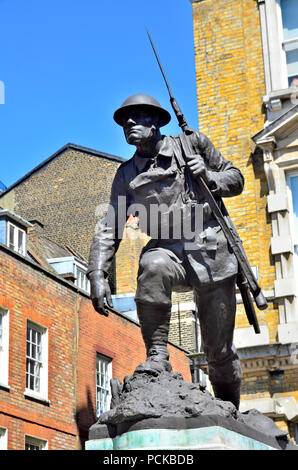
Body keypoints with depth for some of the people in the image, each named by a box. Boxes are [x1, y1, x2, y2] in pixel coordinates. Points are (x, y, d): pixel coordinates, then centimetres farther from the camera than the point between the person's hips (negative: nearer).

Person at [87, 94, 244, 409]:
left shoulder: (191, 144, 6)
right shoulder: (126, 176, 11)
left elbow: (236, 179, 13)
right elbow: (108, 229, 8)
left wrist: (209, 178, -8)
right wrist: (98, 275, -5)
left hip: (211, 250, -1)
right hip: (168, 249, 2)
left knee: (219, 352, 1)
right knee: (152, 267, -37)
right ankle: (157, 356, -26)